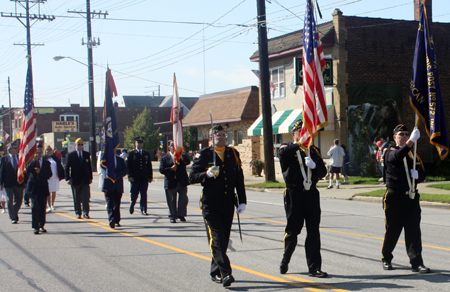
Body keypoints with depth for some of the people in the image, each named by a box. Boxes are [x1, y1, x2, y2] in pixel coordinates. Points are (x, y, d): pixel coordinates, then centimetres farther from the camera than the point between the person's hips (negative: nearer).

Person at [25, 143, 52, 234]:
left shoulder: (46, 162, 10)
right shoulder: (31, 161, 4)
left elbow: (49, 174, 1)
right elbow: (28, 169, -16)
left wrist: (40, 172, -13)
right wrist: (34, 160, -26)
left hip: (43, 187, 3)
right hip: (34, 187, -3)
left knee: (42, 208, 6)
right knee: (35, 207, -10)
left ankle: (41, 226, 18)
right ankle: (35, 227, -6)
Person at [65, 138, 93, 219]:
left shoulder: (87, 154, 9)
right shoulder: (71, 155, 1)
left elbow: (89, 166, 14)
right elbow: (67, 168, 0)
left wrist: (90, 178, 11)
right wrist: (68, 178, -9)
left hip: (85, 180, 1)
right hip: (75, 180, -1)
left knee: (85, 196, -10)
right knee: (77, 198, 5)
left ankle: (85, 212, -3)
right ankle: (78, 213, 16)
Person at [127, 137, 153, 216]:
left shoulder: (146, 154, 13)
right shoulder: (131, 154, 4)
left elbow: (149, 166, 13)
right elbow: (128, 166, -1)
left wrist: (150, 177, 6)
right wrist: (130, 176, -11)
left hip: (144, 179, 2)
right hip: (134, 179, -2)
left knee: (144, 195, -1)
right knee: (134, 194, 4)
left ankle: (143, 210, 2)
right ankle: (132, 205, 30)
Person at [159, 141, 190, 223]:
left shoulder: (183, 156, 11)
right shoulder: (164, 158, 8)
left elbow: (188, 161, -11)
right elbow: (161, 170, -1)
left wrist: (181, 158, -29)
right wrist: (171, 169, -14)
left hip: (182, 182, 1)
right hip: (170, 183, 0)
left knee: (184, 199, -5)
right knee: (171, 201, 4)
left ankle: (181, 214, 13)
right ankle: (173, 217, 14)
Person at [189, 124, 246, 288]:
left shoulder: (233, 154, 10)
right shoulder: (203, 155, -1)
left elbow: (239, 179, 12)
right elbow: (192, 177, -4)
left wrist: (242, 201, 8)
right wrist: (207, 174, -23)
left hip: (228, 205, 4)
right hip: (210, 205, -4)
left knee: (223, 240, 10)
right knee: (216, 239, -11)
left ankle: (215, 272, 24)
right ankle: (225, 273, -15)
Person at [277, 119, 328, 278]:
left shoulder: (314, 150, 14)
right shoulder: (287, 149, 3)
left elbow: (323, 172, 6)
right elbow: (282, 153, -23)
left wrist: (314, 165, -14)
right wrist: (299, 144, -31)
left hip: (311, 194, 3)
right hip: (294, 194, -3)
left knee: (313, 232, 1)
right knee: (292, 230, 3)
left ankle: (314, 268, 5)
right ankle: (284, 262, 25)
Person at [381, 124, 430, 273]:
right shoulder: (390, 153, -1)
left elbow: (422, 175, 14)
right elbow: (397, 156, -26)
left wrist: (417, 174, -10)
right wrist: (411, 140, -36)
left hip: (412, 197, 4)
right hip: (394, 198, -4)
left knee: (414, 230, -2)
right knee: (392, 230, 4)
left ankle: (416, 263, -2)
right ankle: (386, 258, 23)